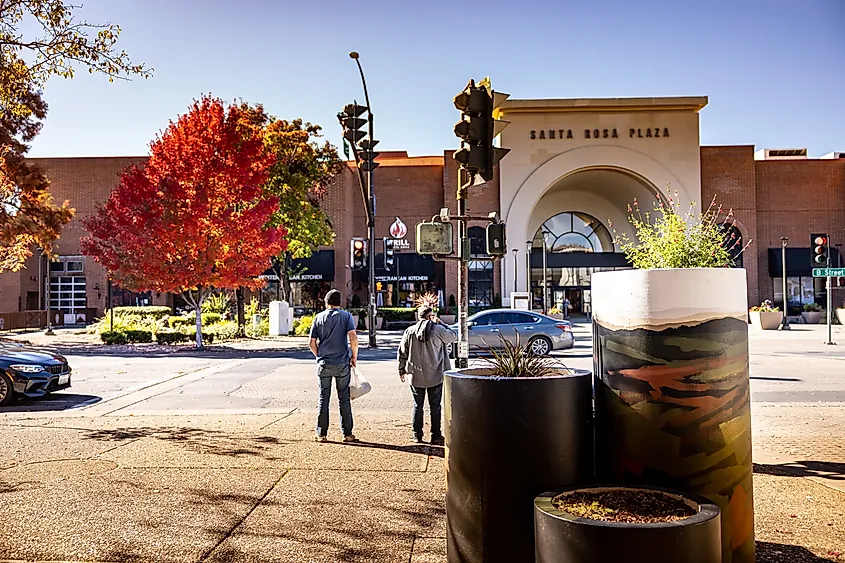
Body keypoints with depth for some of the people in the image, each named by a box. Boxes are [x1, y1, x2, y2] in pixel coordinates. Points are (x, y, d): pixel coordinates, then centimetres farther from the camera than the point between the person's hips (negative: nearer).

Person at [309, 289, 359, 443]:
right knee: (344, 399, 6)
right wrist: (354, 356, -2)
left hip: (324, 364, 1)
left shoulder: (318, 318, 4)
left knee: (323, 399, 8)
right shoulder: (346, 316, -1)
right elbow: (353, 338, -14)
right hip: (342, 363, -1)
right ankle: (347, 434, 9)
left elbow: (312, 343, 3)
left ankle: (322, 434, 12)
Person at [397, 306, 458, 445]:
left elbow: (402, 352, 3)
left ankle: (417, 435, 16)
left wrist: (402, 370, 14)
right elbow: (453, 336, 6)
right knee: (435, 407, 7)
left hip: (416, 376, 2)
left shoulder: (409, 331, -2)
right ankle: (436, 436, 10)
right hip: (435, 376, -2)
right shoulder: (438, 330, -10)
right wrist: (440, 323, 8)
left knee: (417, 406, 12)